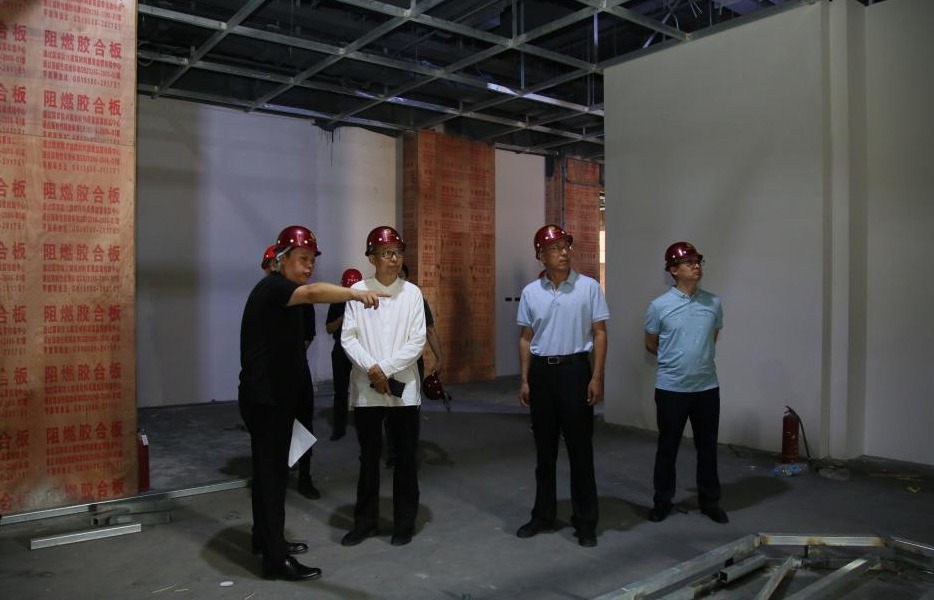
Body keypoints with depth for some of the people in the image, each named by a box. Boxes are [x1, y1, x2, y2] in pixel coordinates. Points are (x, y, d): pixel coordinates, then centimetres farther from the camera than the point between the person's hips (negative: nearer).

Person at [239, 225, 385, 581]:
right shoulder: (272, 288, -17)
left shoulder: (282, 293, 17)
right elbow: (313, 293, -38)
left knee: (269, 470, 17)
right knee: (272, 473, -7)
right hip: (265, 399, -10)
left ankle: (266, 539, 29)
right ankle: (276, 560, 0)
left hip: (274, 396, 10)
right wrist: (356, 293, -55)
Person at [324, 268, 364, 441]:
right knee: (340, 391, 4)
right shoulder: (337, 303, 6)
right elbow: (329, 329, 7)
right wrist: (341, 319, -11)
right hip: (341, 351, 2)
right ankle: (339, 427, 12)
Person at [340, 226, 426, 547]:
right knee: (369, 457, 12)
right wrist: (372, 369, -14)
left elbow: (417, 342, -4)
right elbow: (348, 337, -2)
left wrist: (386, 369, -12)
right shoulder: (357, 290, 0)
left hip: (403, 387, 0)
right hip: (365, 388, 0)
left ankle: (404, 522, 22)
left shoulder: (412, 292, 0)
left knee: (405, 458, 8)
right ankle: (365, 521, 26)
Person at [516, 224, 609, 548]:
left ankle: (585, 521, 15)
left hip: (574, 368, -3)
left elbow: (600, 334, -2)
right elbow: (526, 338, 10)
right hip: (541, 370, 3)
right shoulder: (530, 292, 4)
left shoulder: (589, 287, -3)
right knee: (544, 447, 12)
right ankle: (543, 514, 25)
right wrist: (524, 380, 6)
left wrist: (596, 377, -9)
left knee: (580, 447, 3)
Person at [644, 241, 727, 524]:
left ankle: (709, 501, 29)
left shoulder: (713, 303, 1)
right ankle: (662, 501, 24)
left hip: (707, 387, 3)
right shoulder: (659, 305, -8)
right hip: (671, 388, -2)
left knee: (708, 447, 13)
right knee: (667, 448, 9)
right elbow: (651, 345, 5)